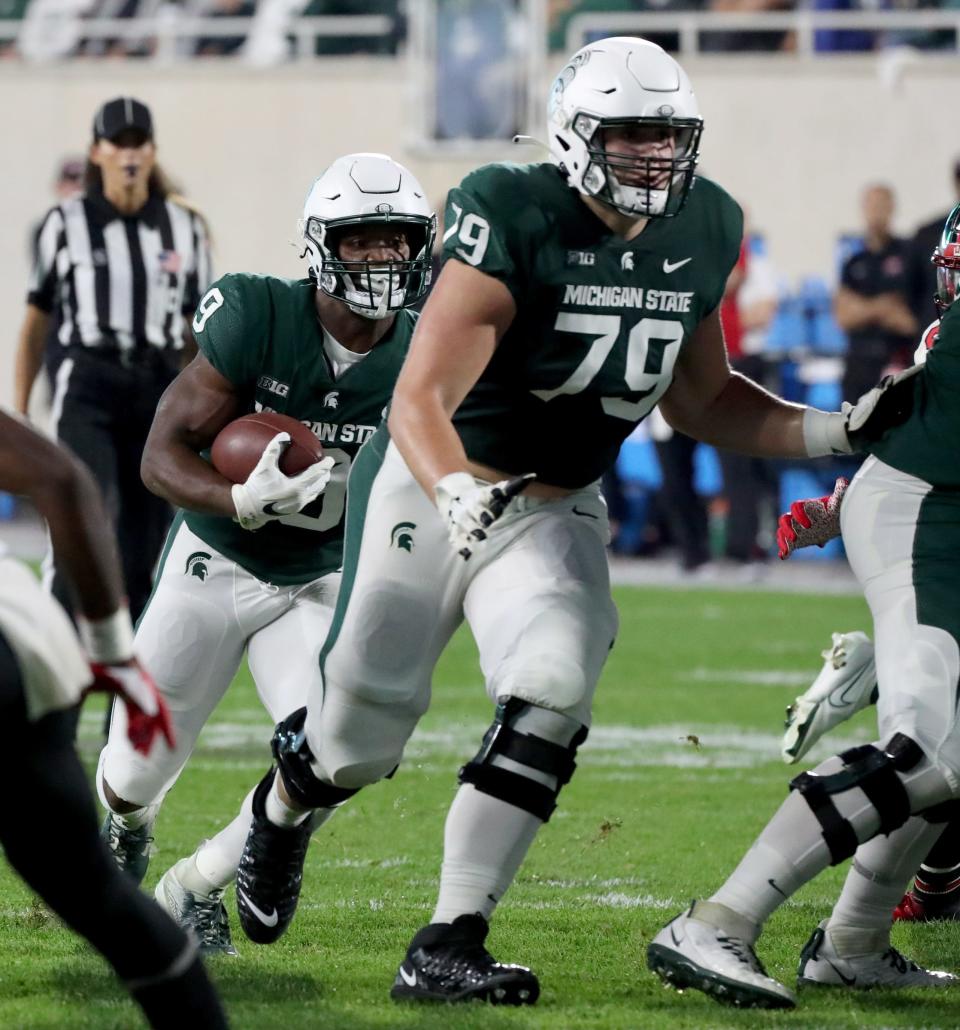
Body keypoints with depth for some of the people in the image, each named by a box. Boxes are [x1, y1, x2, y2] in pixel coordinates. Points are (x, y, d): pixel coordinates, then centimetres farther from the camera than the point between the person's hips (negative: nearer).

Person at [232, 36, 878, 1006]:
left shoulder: (703, 233, -3)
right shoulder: (515, 219, -23)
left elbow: (698, 399, 12)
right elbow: (421, 399, -29)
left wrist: (832, 431, -1)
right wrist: (457, 497, -47)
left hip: (556, 513, 4)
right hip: (430, 489, -4)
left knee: (553, 694, -21)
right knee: (364, 725, 7)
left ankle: (445, 949, -16)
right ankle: (284, 807, 46)